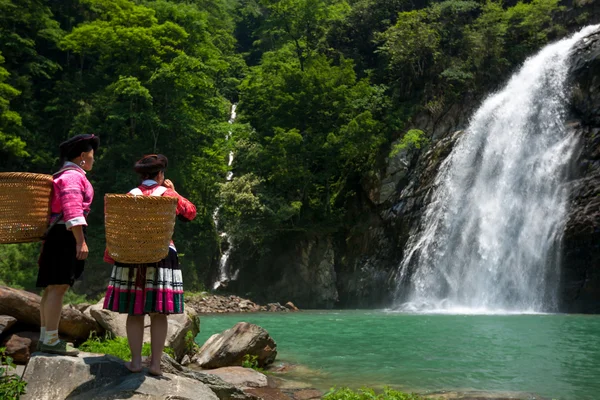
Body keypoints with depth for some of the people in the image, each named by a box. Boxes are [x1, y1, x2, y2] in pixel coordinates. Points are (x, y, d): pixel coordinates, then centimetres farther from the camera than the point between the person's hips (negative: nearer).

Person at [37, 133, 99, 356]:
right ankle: (51, 340, -13)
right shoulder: (73, 176, -9)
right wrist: (81, 241, -26)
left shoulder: (65, 175, 24)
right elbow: (72, 211, -21)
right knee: (59, 287, -12)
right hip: (66, 236, -11)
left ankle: (45, 337, 15)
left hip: (56, 236, 11)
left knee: (52, 288, 11)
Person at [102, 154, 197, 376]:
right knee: (158, 313, 4)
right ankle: (155, 363, 6)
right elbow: (190, 213, 13)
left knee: (134, 312, 7)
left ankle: (136, 361, 9)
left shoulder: (129, 196, 5)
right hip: (162, 256, -2)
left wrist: (110, 256, 11)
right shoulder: (168, 194, 0)